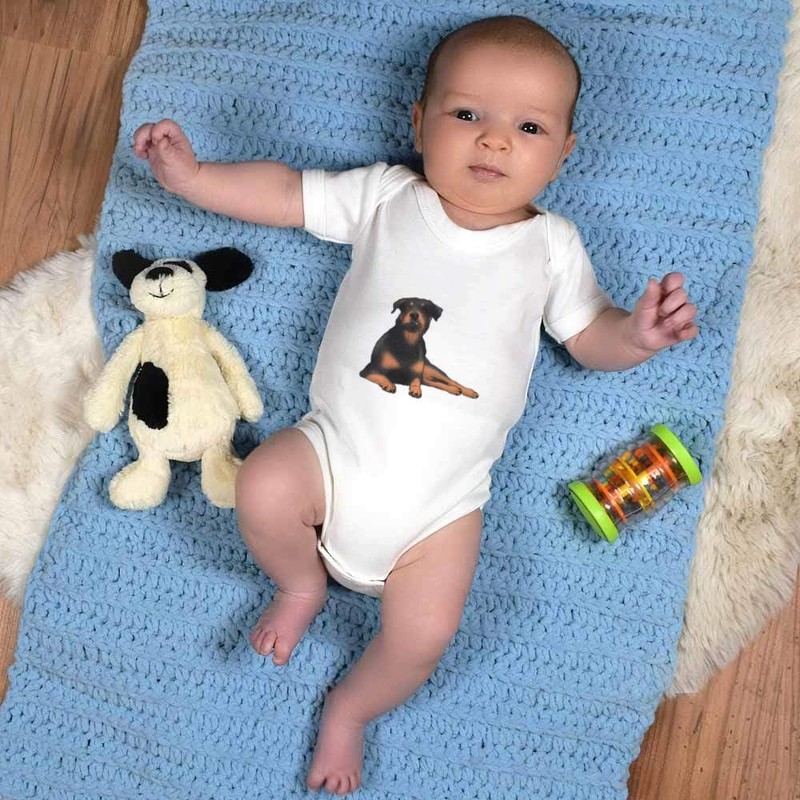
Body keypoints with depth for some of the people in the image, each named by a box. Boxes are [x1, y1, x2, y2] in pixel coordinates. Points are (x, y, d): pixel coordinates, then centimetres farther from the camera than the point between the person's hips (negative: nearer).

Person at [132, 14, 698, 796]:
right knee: (262, 489, -26)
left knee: (423, 635, -15)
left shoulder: (551, 245, 6)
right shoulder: (385, 196, 5)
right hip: (336, 448, 1)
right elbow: (286, 194, 9)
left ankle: (349, 710, 20)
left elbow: (589, 337, 9)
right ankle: (302, 581, 9)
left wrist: (637, 334, -13)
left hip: (440, 498, -1)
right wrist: (190, 174, 0)